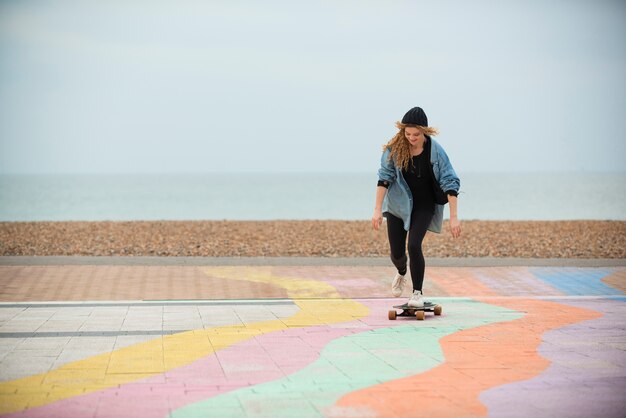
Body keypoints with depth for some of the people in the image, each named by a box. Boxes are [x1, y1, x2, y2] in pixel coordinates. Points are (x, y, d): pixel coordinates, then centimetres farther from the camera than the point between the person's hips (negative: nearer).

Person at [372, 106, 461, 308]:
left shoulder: (435, 150, -19)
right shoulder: (395, 148, -16)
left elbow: (450, 182, -17)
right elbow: (384, 177, -11)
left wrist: (454, 217, -21)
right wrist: (377, 210, -16)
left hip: (424, 204, -2)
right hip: (398, 203, 2)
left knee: (414, 245, -19)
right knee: (396, 252, 3)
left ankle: (417, 293, -1)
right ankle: (401, 274, 40)